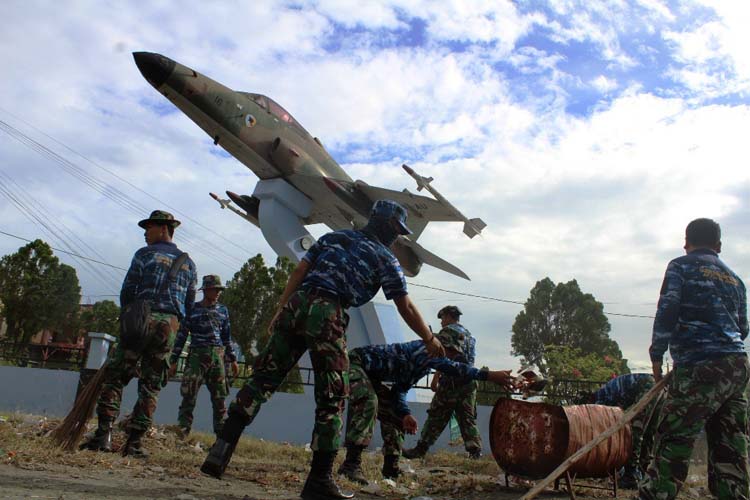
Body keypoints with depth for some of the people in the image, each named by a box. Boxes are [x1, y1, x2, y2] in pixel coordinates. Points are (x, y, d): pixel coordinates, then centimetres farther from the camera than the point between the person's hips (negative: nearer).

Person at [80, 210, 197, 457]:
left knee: (114, 376, 5)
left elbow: (127, 291, 1)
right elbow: (189, 304, 14)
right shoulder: (188, 263, 16)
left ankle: (103, 434, -3)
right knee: (150, 386, 6)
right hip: (170, 326, 3)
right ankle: (134, 441, 3)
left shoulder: (145, 254, 3)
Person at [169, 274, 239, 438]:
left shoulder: (223, 310, 13)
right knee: (189, 396, -6)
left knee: (219, 398, 4)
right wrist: (174, 360, 1)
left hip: (218, 357, 3)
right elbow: (182, 335, 4)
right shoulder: (193, 309, 4)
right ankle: (182, 433, -1)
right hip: (196, 355, -3)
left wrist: (233, 359, 17)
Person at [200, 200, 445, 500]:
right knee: (332, 399, 5)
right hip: (327, 316, -4)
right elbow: (406, 308, 10)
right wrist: (430, 340, 21)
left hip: (295, 305, 5)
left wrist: (280, 310, 12)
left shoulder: (333, 237, 23)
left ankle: (222, 448, 1)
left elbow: (299, 272, 14)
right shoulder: (386, 259, 12)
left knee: (263, 379, 9)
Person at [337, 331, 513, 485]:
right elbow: (451, 368, -39)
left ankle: (391, 468, 14)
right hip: (356, 362, -11)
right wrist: (490, 375, -43)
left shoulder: (424, 362, 9)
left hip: (370, 373, 11)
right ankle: (351, 464, -33)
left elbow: (400, 389, 5)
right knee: (368, 402, -33)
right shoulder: (424, 349, -21)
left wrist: (405, 414, -13)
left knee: (394, 416, 10)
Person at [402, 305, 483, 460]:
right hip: (469, 383, 7)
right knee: (468, 418, 9)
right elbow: (470, 359, 19)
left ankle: (420, 449, -1)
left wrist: (435, 378, -14)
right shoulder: (469, 334, 22)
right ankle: (475, 451, 1)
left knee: (436, 417, -4)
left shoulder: (448, 331, -2)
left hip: (451, 381, -7)